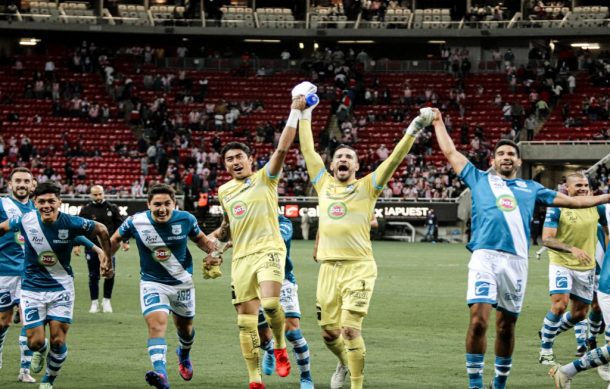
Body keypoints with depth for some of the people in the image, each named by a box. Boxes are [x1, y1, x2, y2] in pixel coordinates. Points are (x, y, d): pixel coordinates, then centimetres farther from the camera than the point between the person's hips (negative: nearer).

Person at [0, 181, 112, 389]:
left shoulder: (71, 223, -16)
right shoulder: (25, 221, -14)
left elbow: (101, 230, 2)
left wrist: (107, 259, 6)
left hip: (61, 288, 0)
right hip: (32, 288, 0)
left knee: (58, 341, -5)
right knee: (35, 342, -5)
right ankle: (40, 351, 35)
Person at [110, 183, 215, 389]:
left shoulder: (185, 219, -13)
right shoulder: (135, 222, -16)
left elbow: (200, 239, 5)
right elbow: (115, 239, 4)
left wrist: (214, 251, -12)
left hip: (182, 282, 2)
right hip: (152, 282, -2)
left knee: (184, 326, 20)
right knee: (156, 323, -26)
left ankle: (184, 355, 56)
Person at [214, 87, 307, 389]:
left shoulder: (264, 178, 2)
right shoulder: (224, 191, 17)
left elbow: (282, 147, -12)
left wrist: (295, 112, -17)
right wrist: (220, 233, 14)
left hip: (268, 250, -5)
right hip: (240, 258, 5)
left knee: (270, 304, -27)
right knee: (246, 321, 1)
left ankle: (280, 347, 0)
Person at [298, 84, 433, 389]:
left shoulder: (367, 187, 5)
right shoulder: (323, 184, 13)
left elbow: (394, 159, -3)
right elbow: (308, 150, 19)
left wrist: (413, 131, -12)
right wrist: (305, 114, 22)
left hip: (359, 267, -3)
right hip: (329, 268, 4)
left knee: (350, 329, -12)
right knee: (328, 331, 8)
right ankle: (344, 363, 39)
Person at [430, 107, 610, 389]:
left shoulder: (530, 188, 24)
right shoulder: (479, 179, 20)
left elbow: (574, 201, 28)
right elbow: (450, 151, 26)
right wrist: (438, 121, 31)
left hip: (516, 260, 2)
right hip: (485, 256, -2)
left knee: (506, 327, 6)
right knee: (478, 320, -16)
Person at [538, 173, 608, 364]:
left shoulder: (595, 206, 2)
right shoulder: (556, 208, -11)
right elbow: (546, 239, -17)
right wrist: (572, 249, -31)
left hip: (586, 267, 5)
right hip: (561, 264, -5)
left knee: (580, 313, 9)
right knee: (560, 304, -20)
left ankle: (549, 333, 35)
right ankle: (545, 350, -6)